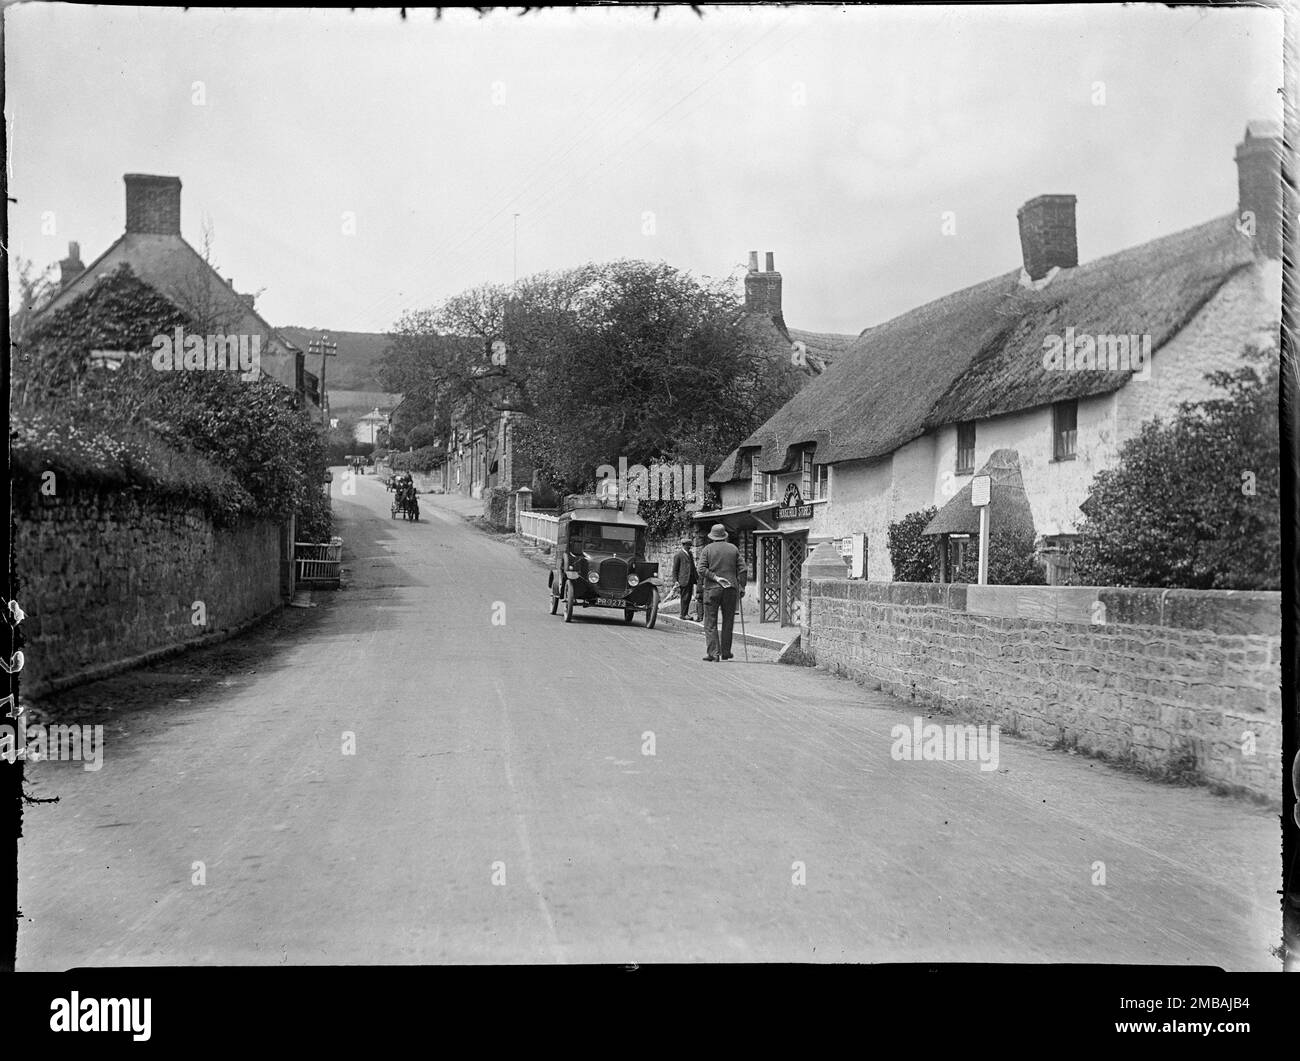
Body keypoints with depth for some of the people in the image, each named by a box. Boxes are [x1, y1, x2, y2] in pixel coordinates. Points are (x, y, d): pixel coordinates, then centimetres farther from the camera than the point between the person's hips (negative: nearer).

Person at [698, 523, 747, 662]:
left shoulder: (707, 549, 0)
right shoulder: (733, 549, 6)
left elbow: (702, 569, -12)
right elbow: (742, 570, 2)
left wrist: (715, 577, -11)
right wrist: (742, 587, 8)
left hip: (712, 589, -2)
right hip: (731, 588, 2)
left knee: (710, 623, 2)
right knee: (728, 621, 14)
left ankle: (713, 653, -5)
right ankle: (726, 652, 17)